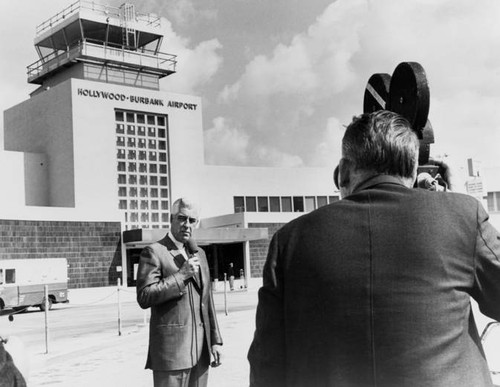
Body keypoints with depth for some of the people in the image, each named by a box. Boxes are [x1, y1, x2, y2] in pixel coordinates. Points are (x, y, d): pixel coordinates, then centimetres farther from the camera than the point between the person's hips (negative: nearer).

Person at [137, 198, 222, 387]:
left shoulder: (199, 254, 17)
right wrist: (181, 275, -15)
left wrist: (215, 340, 12)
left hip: (200, 350, 6)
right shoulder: (154, 252, -4)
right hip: (170, 349, -6)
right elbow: (144, 297, -14)